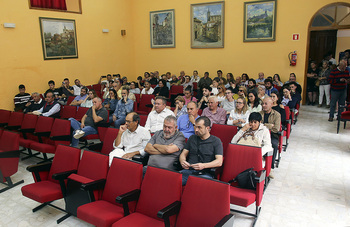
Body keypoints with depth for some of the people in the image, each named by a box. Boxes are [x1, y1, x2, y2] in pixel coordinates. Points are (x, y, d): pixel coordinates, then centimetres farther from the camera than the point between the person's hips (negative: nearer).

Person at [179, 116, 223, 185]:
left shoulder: (216, 141, 6)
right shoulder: (192, 138, 20)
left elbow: (219, 162, -4)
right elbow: (183, 154, 19)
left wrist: (203, 165, -21)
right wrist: (182, 162, -6)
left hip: (205, 173, -3)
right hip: (188, 171, 3)